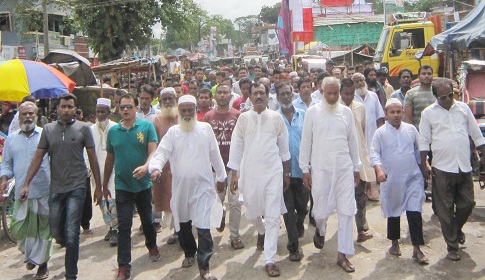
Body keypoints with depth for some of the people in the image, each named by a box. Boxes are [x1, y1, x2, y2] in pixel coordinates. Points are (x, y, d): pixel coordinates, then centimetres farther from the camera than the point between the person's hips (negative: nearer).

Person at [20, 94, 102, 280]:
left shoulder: (83, 128, -2)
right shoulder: (48, 129, 5)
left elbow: (93, 158, 1)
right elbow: (38, 158, 5)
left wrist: (98, 186, 2)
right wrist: (27, 184, -1)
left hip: (76, 187, -3)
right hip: (55, 188, 3)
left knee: (71, 234, -5)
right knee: (56, 232, 13)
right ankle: (71, 250, 44)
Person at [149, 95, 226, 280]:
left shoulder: (206, 129, 3)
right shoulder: (172, 132, 3)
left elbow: (215, 155, 9)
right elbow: (162, 152, -7)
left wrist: (221, 177, 13)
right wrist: (155, 167, -27)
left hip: (202, 185, -2)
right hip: (180, 185, 2)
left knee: (204, 227, -9)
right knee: (183, 223, 17)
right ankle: (189, 253, 40)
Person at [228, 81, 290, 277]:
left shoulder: (276, 118, 0)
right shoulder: (243, 118, 0)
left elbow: (284, 146, 8)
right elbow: (236, 146, 3)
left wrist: (286, 172, 10)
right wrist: (234, 174, 1)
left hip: (273, 172, -1)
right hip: (250, 173, 1)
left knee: (273, 217, -4)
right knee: (252, 213, 16)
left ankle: (270, 260, 4)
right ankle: (261, 232, 50)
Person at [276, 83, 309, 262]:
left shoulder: (303, 115, 4)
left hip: (302, 168, 2)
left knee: (302, 205, 14)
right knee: (288, 209, 3)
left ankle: (299, 225, 47)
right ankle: (293, 247, 13)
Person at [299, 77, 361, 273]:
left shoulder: (346, 112, 6)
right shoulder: (312, 112, -1)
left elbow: (352, 140, 11)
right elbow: (306, 142, 1)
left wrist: (356, 168, 11)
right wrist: (305, 170, -2)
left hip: (344, 168, 2)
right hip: (321, 168, -2)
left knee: (346, 211, 1)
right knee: (321, 210, 4)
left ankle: (343, 254, 12)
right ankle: (320, 231, 41)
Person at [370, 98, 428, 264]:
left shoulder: (411, 129, 6)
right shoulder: (380, 133, -2)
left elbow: (419, 150, 14)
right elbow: (374, 153, -6)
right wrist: (379, 169, -21)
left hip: (412, 178, 1)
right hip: (391, 180, -1)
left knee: (414, 212, -5)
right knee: (393, 213, 13)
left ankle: (416, 249, 2)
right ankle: (394, 242, 32)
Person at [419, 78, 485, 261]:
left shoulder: (463, 108, 5)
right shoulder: (428, 113, -2)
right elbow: (424, 141, 0)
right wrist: (424, 165, -4)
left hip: (464, 167, 3)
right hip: (442, 168, -2)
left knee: (467, 204, 10)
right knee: (445, 209, 4)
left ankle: (457, 228, 40)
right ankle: (452, 246, 17)